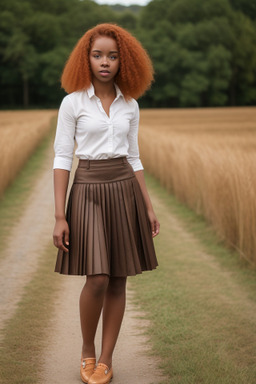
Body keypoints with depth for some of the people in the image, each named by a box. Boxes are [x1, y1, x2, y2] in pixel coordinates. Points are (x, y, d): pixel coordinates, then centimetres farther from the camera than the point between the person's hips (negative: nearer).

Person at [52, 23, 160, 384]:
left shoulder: (130, 105, 7)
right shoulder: (73, 102, -3)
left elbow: (133, 158, 13)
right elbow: (62, 158, -4)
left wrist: (148, 207, 8)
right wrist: (60, 216, -10)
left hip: (125, 192, 4)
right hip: (88, 191, -3)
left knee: (118, 281, 4)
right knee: (97, 279, -12)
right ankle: (87, 350, 14)